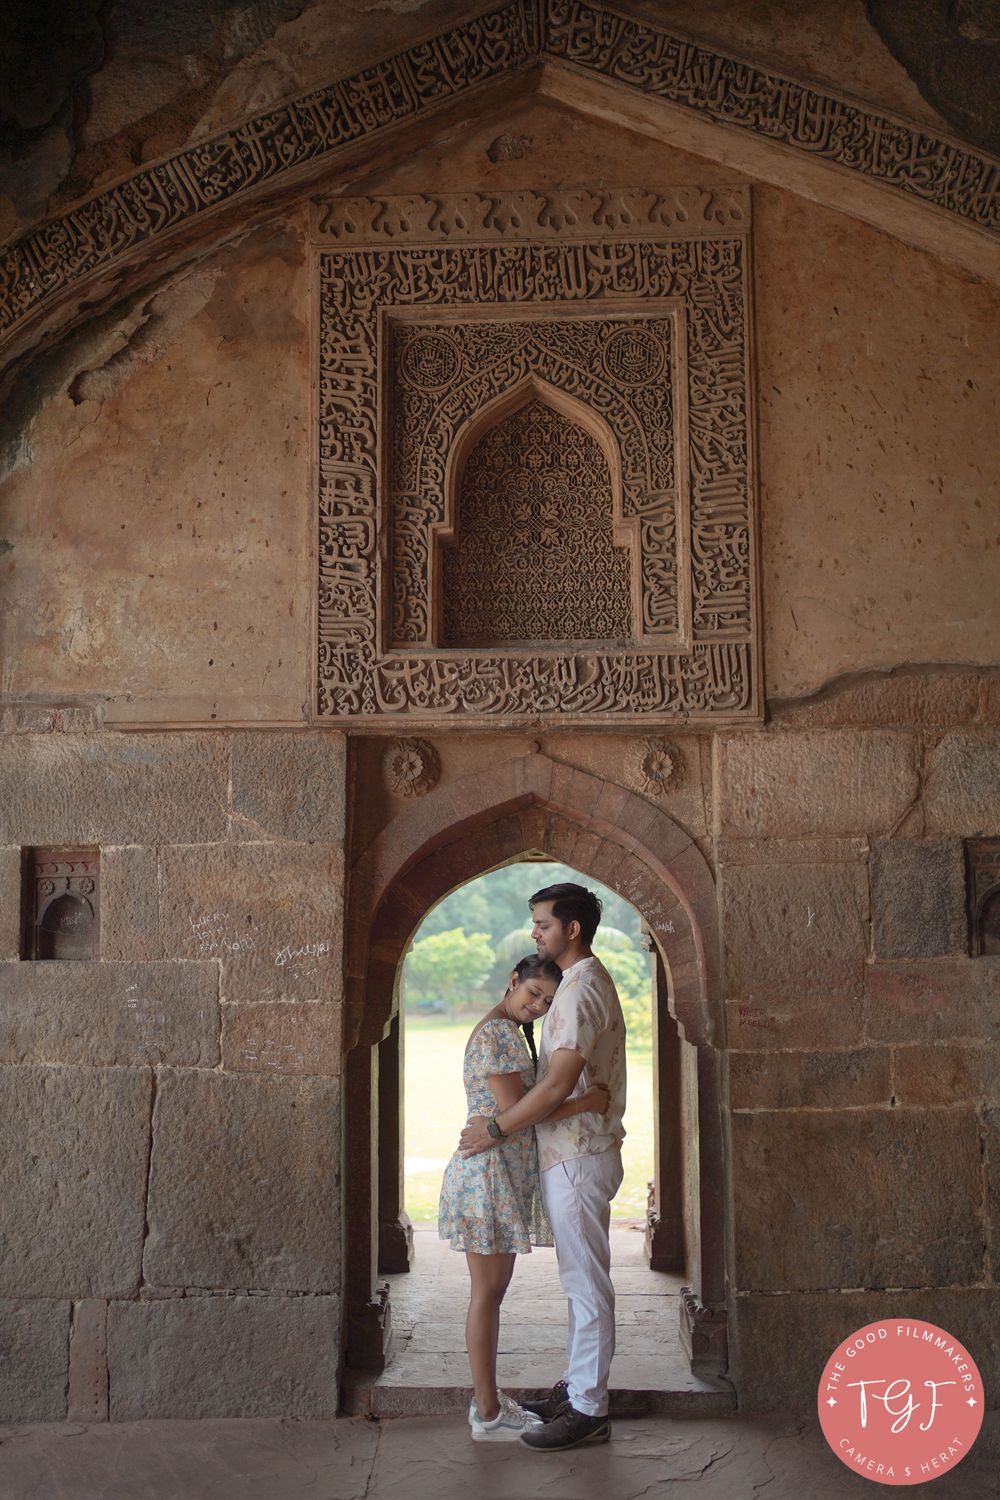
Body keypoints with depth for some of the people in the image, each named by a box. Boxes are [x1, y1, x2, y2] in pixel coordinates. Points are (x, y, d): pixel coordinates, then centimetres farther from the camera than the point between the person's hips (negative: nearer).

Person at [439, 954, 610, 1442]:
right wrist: (585, 1103, -16)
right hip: (489, 1173, -10)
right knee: (487, 1291, -2)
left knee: (492, 1290, 15)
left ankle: (487, 1399, 25)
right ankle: (488, 1415, 7)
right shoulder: (494, 1033, -16)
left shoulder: (509, 1032, 17)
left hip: (506, 1174, 10)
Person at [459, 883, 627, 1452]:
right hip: (572, 1152, 11)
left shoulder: (581, 990, -19)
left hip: (578, 1155, -11)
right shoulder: (588, 981, 14)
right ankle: (578, 1388, 27)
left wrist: (495, 1129, -17)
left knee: (586, 1282, -3)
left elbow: (558, 1085, -25)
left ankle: (588, 1409, 5)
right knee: (583, 1280, 17)